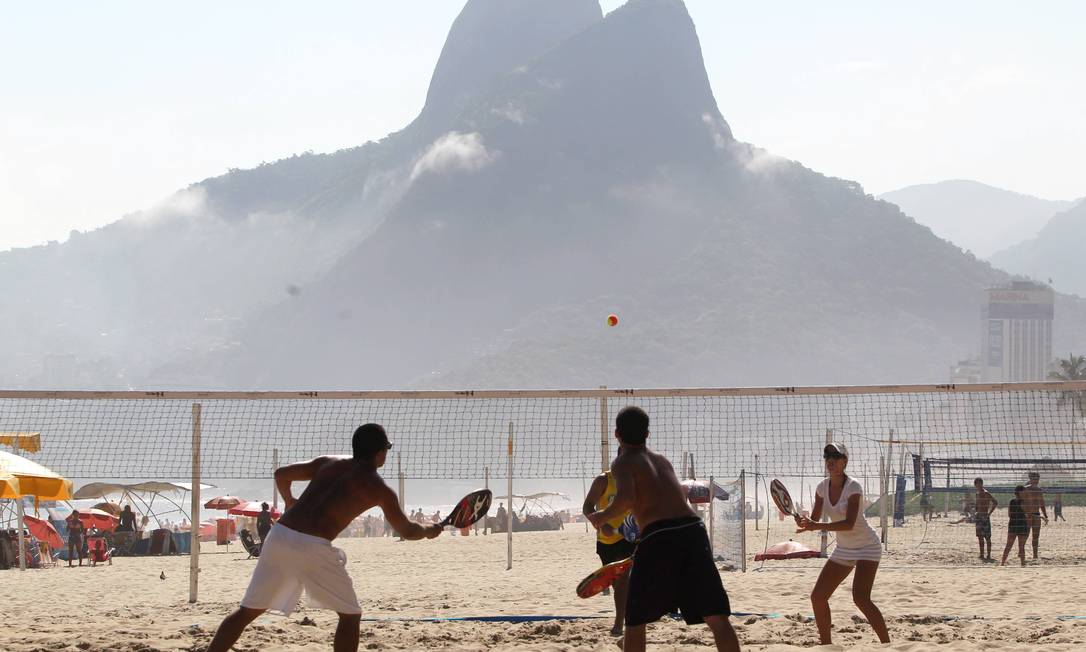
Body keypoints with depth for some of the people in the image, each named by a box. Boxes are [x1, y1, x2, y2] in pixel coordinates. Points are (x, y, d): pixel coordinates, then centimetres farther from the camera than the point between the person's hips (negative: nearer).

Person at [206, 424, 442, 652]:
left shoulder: (328, 462, 20)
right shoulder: (380, 489, 8)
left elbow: (281, 473, 22)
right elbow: (407, 531, 19)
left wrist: (289, 501, 42)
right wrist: (429, 531, 41)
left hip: (279, 535, 5)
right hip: (313, 547, -5)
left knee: (248, 611, 13)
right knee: (350, 616, 12)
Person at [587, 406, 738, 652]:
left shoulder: (623, 463, 7)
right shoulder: (661, 459, 26)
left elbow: (626, 498, -14)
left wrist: (602, 517, 3)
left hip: (659, 537, -4)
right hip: (693, 529, 4)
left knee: (635, 621, 13)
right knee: (717, 617, -1)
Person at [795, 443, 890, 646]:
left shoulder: (853, 487, -21)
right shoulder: (823, 487, -1)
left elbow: (849, 524, -31)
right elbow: (815, 519, 0)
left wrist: (816, 526, -40)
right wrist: (804, 522, -24)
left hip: (867, 547, -7)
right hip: (843, 549, 7)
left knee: (860, 598, -23)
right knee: (818, 596, 0)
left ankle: (887, 644, -16)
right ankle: (826, 643, 14)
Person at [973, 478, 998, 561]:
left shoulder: (985, 494, -12)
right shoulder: (978, 494, 13)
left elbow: (995, 503, -19)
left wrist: (989, 513, -18)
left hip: (985, 517, -8)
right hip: (979, 517, 8)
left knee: (987, 537, -3)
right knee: (980, 537, 9)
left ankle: (988, 556, -1)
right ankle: (982, 555, 15)